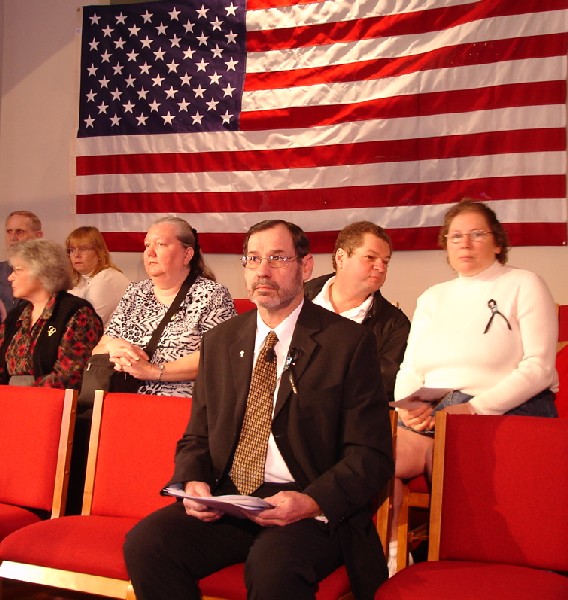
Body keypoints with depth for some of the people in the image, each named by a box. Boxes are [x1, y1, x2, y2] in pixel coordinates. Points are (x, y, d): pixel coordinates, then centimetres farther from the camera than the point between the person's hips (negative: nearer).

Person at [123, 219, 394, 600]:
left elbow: (371, 455, -5)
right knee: (145, 543, -20)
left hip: (315, 509, -5)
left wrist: (312, 502, -22)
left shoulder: (350, 343, -2)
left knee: (272, 566, -36)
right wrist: (193, 483, -5)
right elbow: (196, 438, 18)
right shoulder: (219, 342, 14)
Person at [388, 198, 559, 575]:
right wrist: (409, 405, -8)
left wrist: (475, 407, -17)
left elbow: (539, 367, -6)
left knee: (435, 457, -32)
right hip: (432, 413, 5)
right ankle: (385, 556, -9)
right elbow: (410, 370, 16)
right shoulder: (432, 298, 22)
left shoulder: (524, 285, 5)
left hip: (504, 412, -4)